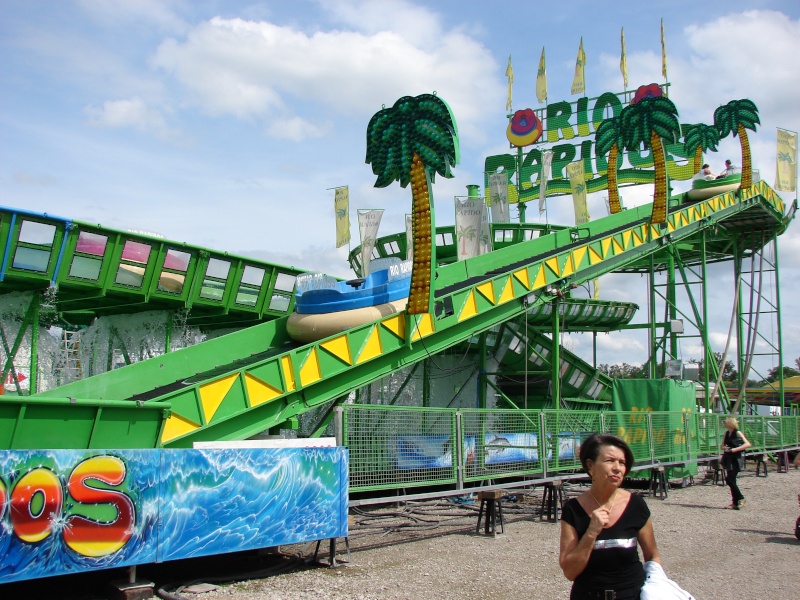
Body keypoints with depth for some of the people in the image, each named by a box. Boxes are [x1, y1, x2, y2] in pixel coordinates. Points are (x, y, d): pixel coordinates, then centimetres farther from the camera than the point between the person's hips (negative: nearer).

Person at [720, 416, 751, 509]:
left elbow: (747, 444, -20)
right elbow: (723, 445, 20)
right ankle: (735, 503, 14)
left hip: (736, 459, -8)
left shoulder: (737, 433, -10)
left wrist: (734, 449, -22)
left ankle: (740, 499, 1)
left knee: (730, 480, -12)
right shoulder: (726, 434, 12)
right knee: (729, 480, 8)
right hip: (728, 459, 8)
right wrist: (724, 448, -3)